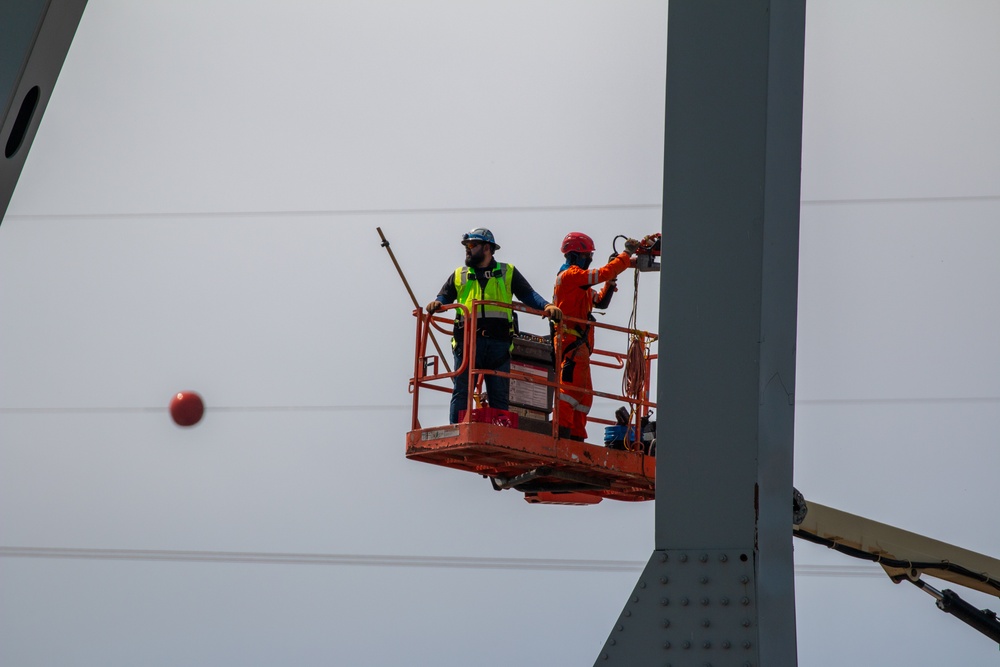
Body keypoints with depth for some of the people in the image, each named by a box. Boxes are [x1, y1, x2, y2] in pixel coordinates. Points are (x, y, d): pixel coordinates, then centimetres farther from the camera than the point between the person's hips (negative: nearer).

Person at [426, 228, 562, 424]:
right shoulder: (459, 275, 20)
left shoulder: (508, 273, 15)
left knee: (499, 396, 1)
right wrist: (436, 304, -10)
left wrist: (547, 306, -11)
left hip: (499, 343, 0)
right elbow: (444, 297, 14)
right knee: (461, 393, -5)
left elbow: (528, 295, 7)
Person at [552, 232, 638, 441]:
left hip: (579, 345, 10)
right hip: (572, 343, -10)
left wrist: (611, 282, 11)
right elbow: (603, 273, -13)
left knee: (584, 394, 9)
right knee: (572, 386, -18)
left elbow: (601, 302, 26)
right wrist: (627, 254, -5)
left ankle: (576, 436, 7)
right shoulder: (570, 274, -5)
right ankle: (562, 431, -25)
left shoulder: (581, 284, 25)